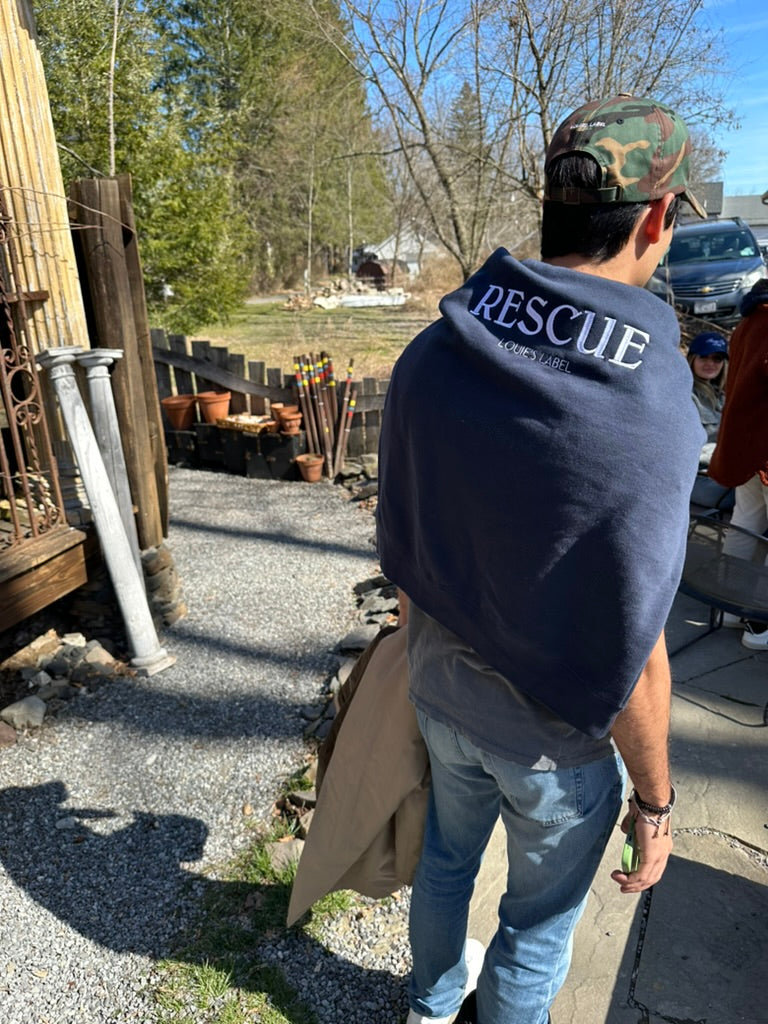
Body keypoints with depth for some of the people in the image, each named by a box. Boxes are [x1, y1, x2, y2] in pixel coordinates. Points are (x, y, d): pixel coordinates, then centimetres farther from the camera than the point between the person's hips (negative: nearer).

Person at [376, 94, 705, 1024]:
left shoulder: (431, 355, -15)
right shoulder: (646, 414, -31)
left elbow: (402, 540, -3)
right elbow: (632, 657, -23)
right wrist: (654, 799, -5)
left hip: (443, 696, 6)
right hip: (559, 738, -5)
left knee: (447, 856, 32)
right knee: (539, 918, 25)